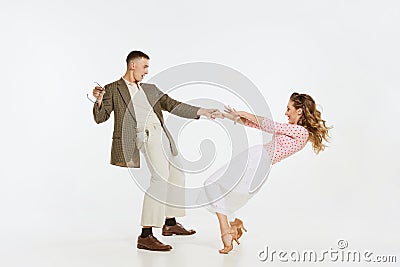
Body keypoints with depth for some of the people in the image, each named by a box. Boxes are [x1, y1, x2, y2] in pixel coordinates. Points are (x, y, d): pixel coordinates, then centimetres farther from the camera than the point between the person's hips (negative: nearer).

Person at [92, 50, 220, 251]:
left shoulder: (151, 89, 25)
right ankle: (146, 235, -19)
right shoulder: (113, 89, 9)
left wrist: (202, 112, 11)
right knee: (161, 178, -23)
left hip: (161, 135, 8)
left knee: (176, 175, 14)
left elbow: (172, 105, 20)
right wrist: (99, 101, -18)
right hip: (145, 136, -8)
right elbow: (100, 117, 4)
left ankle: (170, 223, 32)